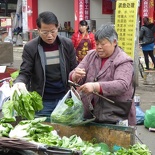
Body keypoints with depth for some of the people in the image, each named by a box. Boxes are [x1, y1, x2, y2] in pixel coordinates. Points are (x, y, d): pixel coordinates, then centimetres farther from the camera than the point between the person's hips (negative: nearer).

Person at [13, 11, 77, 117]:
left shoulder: (67, 44, -1)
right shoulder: (30, 47, -7)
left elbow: (73, 70, 8)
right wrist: (19, 83, -27)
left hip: (64, 98, 2)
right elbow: (25, 73, -6)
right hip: (41, 101, -2)